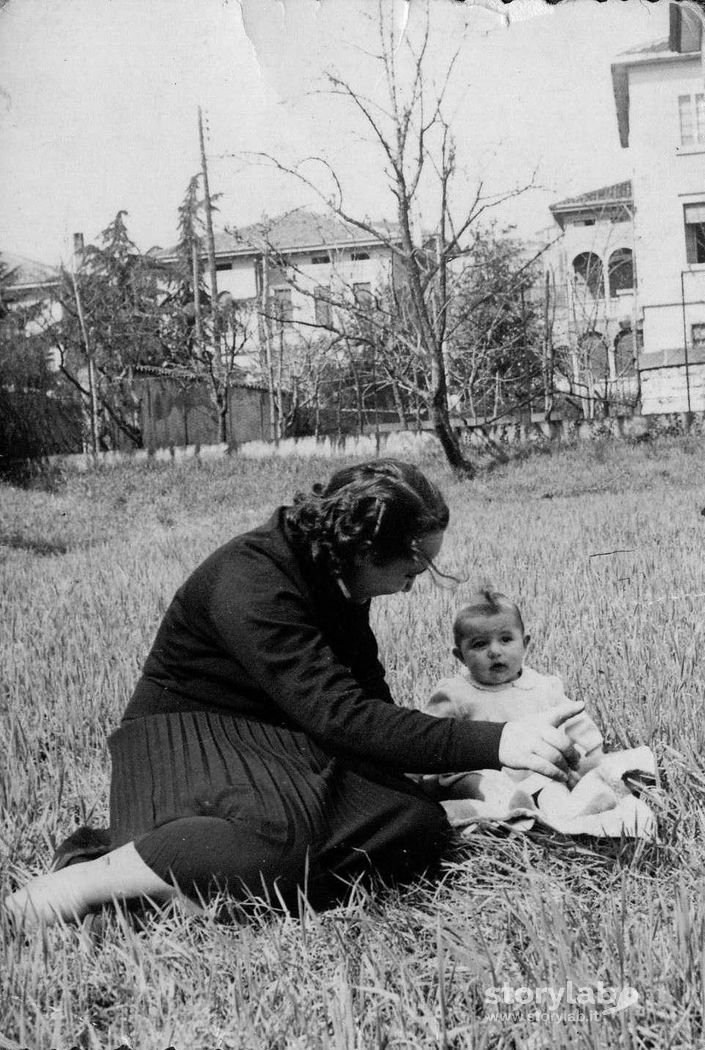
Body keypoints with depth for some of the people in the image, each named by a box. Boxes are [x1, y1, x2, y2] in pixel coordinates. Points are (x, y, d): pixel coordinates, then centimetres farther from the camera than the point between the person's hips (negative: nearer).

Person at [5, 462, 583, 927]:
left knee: (420, 825, -18)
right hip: (187, 736, -8)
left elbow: (367, 695, 16)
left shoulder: (334, 577, 4)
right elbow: (339, 715, -31)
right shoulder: (250, 583, -24)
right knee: (283, 832, -40)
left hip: (279, 743, 8)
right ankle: (95, 878, -26)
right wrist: (493, 743, -34)